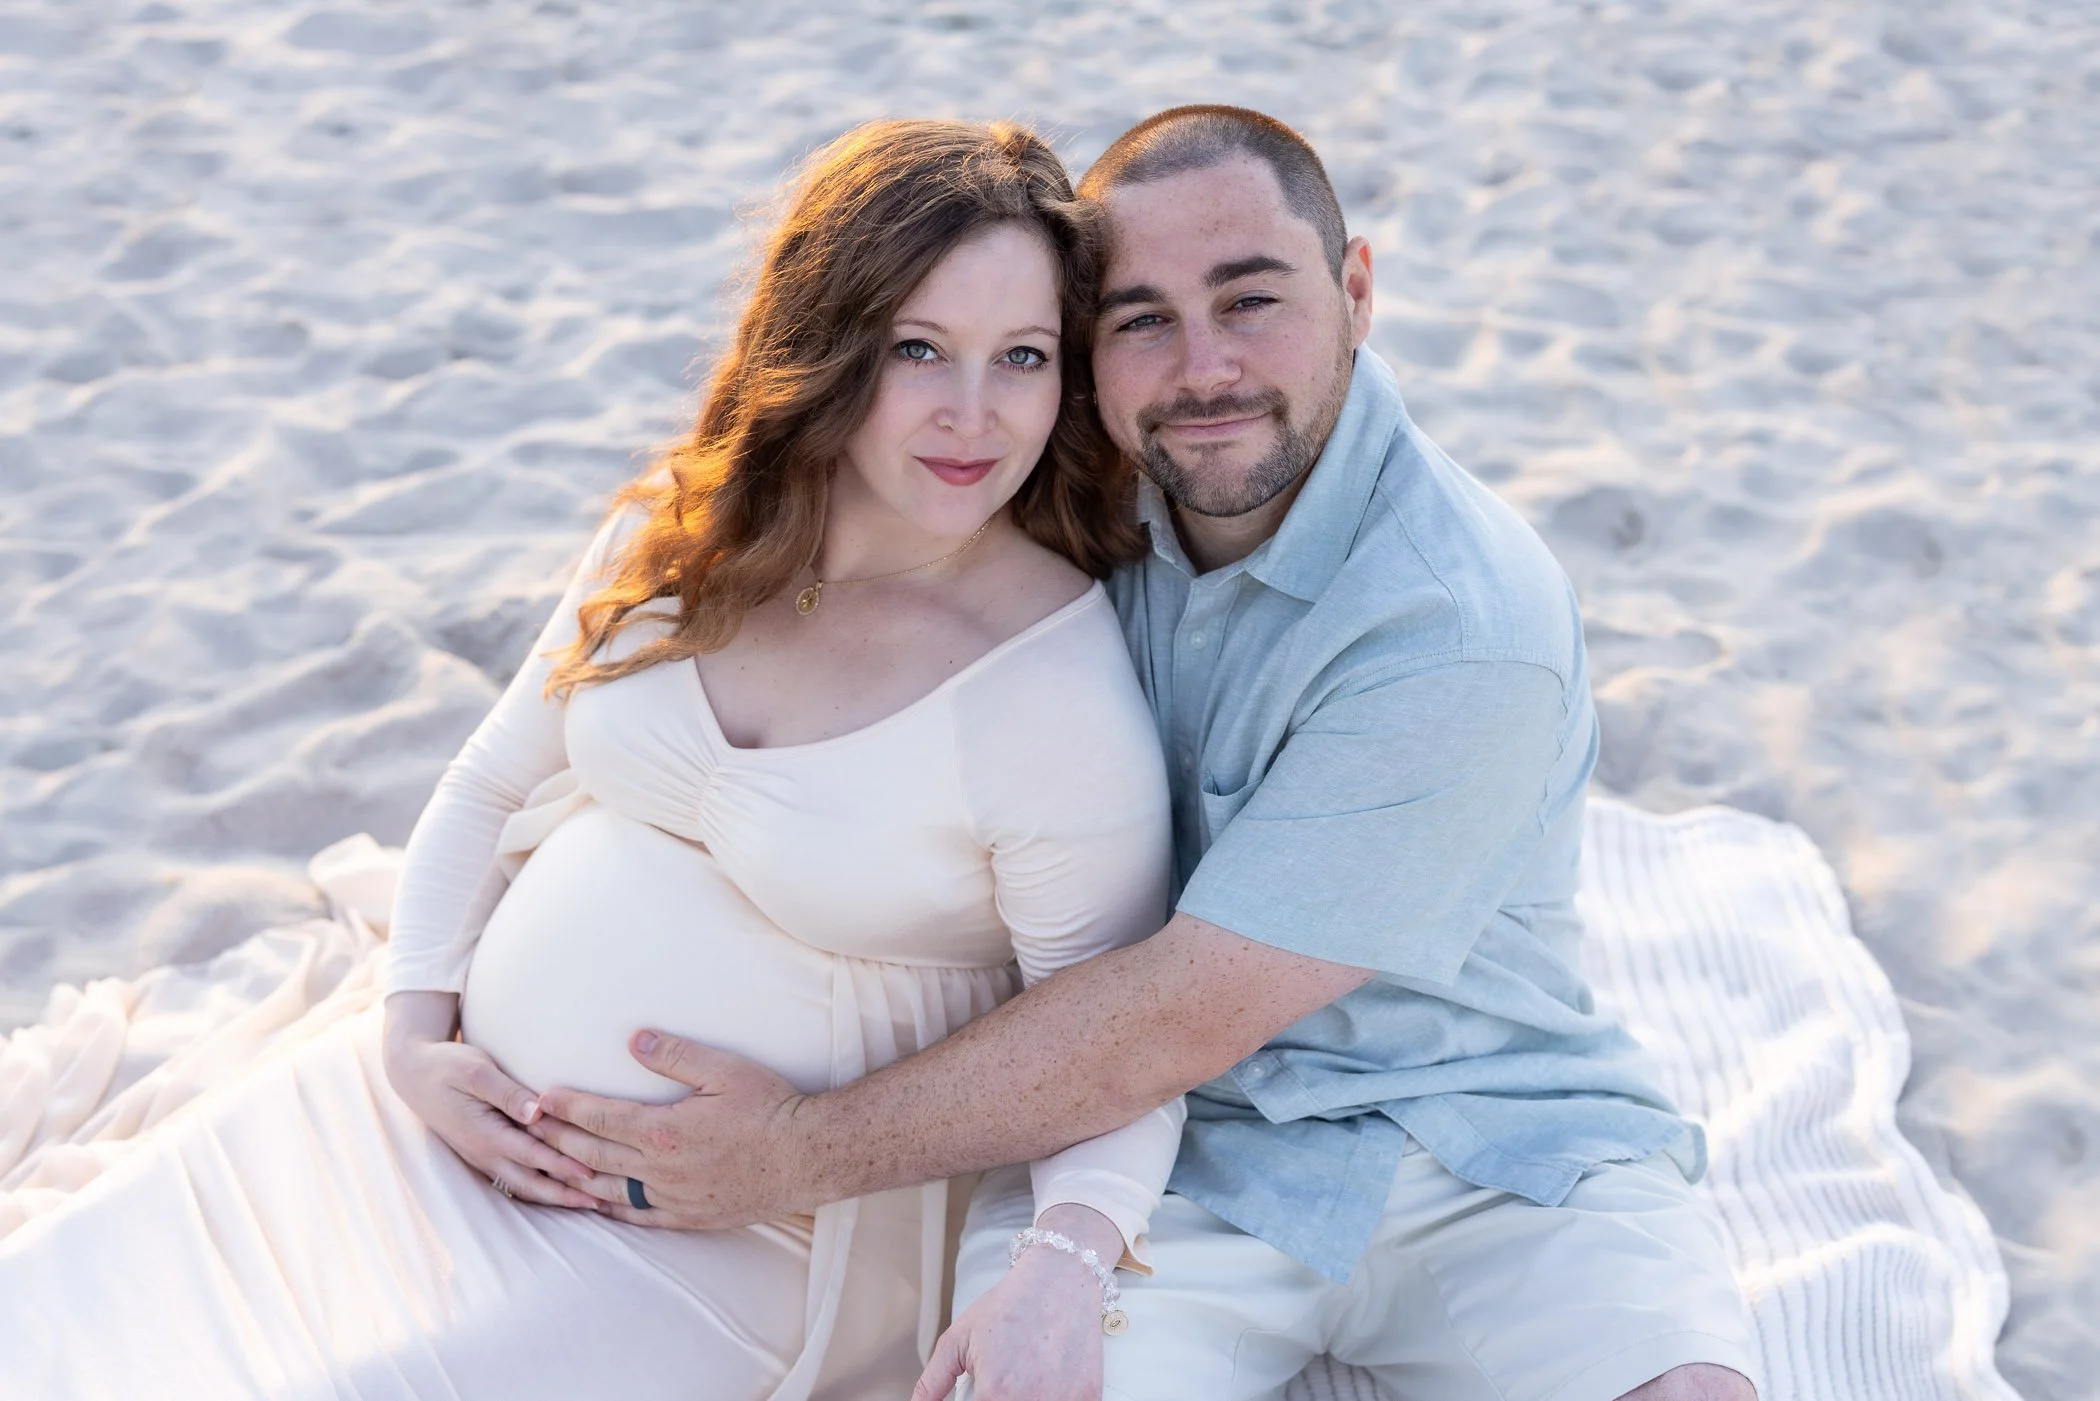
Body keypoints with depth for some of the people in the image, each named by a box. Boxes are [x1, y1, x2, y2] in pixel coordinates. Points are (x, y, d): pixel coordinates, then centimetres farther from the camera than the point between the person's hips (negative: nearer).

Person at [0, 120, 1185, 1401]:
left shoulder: (1066, 705, -20)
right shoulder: (676, 539, -2)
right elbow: (493, 789, 10)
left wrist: (1068, 1256, -33)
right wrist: (415, 1039, -3)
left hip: (733, 1244, -5)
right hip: (474, 1105, 6)